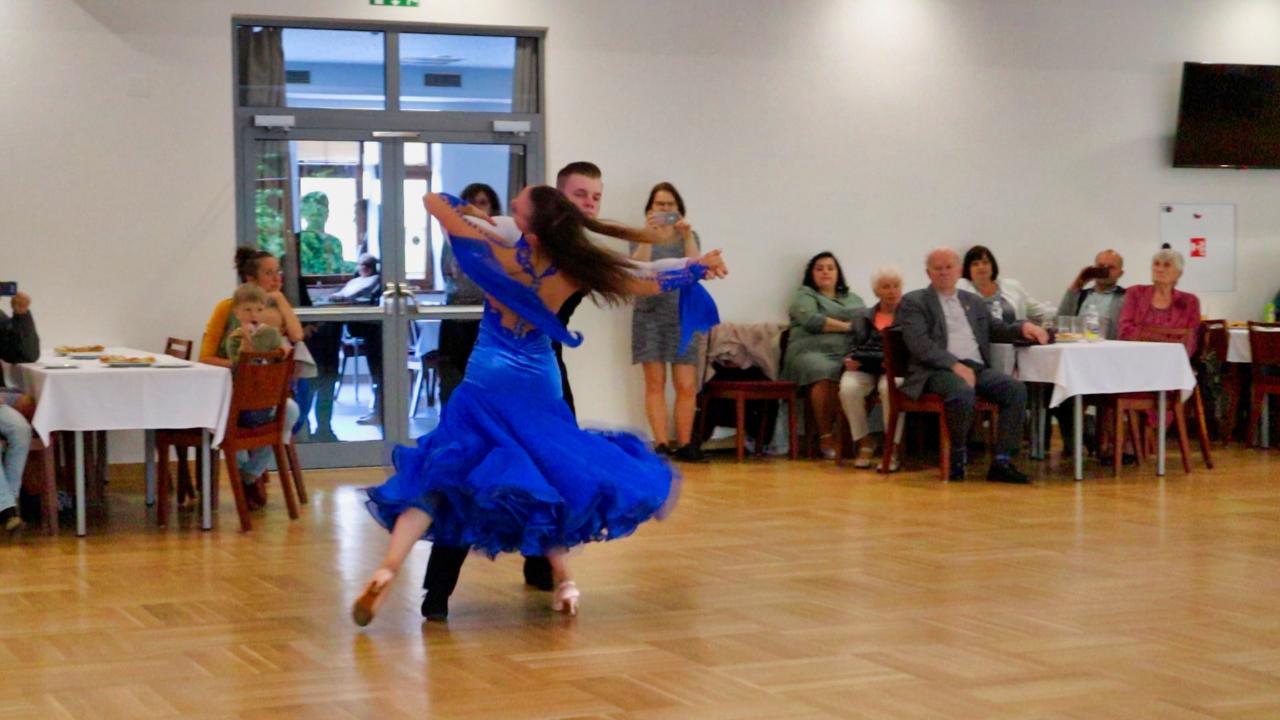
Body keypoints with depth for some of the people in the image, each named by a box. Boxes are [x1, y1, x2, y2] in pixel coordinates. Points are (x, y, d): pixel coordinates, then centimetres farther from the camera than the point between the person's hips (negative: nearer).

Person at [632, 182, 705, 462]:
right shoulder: (640, 237, 7)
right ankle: (661, 445, -6)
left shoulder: (689, 236, 10)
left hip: (683, 315, 1)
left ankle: (684, 444, -1)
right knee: (655, 384, -5)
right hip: (650, 314, -1)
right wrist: (648, 235, -18)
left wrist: (687, 235, -15)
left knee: (686, 386, -5)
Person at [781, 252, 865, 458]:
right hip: (813, 352, -3)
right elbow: (812, 321, -4)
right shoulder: (804, 296, 17)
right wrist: (847, 326, -2)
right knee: (824, 374, -39)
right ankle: (826, 438, -30)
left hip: (849, 355, 3)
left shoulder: (853, 299, 30)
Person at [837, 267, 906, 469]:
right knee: (848, 388, -32)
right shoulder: (862, 318, 25)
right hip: (863, 368, 3)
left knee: (890, 388, -38)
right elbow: (852, 346, 18)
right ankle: (865, 443, -14)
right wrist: (851, 360, -5)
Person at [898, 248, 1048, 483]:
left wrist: (1023, 327, 3)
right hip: (938, 370, -5)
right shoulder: (914, 302, 7)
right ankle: (957, 457, -14)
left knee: (1016, 389, -21)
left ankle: (1002, 461, -21)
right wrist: (955, 365, -19)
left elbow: (999, 330, 26)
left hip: (977, 367, 5)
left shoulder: (975, 302, 25)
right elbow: (919, 344, -7)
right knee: (963, 392, -36)